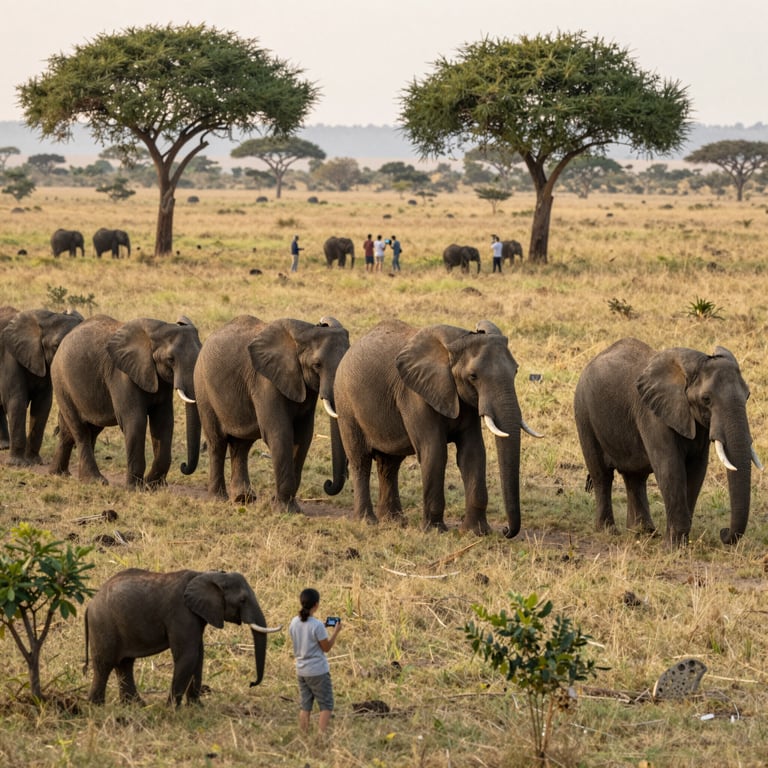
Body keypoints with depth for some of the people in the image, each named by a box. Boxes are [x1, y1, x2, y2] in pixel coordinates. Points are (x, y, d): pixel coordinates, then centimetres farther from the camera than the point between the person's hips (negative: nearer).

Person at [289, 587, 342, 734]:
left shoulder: (294, 623, 0)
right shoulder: (317, 625, -19)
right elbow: (326, 647, -10)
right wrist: (336, 632, -1)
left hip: (301, 671, 6)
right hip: (318, 671, -6)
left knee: (305, 705, 13)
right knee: (326, 705, 5)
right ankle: (321, 735, -1)